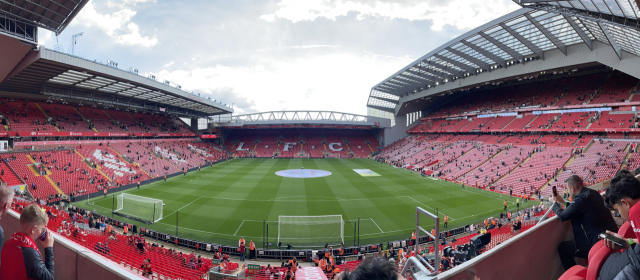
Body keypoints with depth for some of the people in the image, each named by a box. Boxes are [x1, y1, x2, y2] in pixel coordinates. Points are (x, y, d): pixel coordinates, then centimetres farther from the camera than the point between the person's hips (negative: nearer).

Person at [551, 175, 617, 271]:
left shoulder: (581, 198, -24)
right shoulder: (593, 193, 4)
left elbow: (562, 216, -16)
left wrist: (555, 203, 1)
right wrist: (562, 202, 22)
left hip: (598, 242, -9)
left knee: (562, 248, 0)